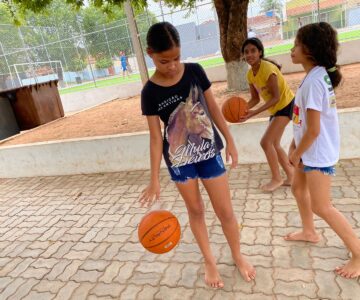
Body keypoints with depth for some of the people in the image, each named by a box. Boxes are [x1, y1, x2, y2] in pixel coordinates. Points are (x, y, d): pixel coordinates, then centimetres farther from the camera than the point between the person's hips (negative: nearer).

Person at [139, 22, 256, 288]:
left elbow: (213, 107, 2)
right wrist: (155, 179, -10)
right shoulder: (150, 93, -12)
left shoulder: (195, 71, -7)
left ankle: (238, 256, 36)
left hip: (209, 151, 1)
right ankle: (210, 261, 38)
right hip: (179, 159, -1)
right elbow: (156, 136, -10)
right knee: (195, 210, 16)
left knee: (225, 210, 8)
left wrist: (230, 141, 4)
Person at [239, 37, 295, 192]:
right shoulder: (250, 74, -1)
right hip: (275, 109, 9)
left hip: (286, 105, -9)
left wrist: (254, 113, -34)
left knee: (266, 142, -14)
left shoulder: (268, 68, -26)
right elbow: (255, 99, 3)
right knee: (274, 144, 13)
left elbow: (276, 97, -27)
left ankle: (276, 178, 3)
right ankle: (291, 176, 27)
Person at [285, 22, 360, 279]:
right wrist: (295, 144, 13)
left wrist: (296, 154, -11)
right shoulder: (318, 75, 5)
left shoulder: (314, 80, -26)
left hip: (318, 152, -10)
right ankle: (309, 232, 42)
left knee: (321, 207, 0)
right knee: (298, 188, 23)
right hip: (310, 149, 10)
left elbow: (313, 130, -25)